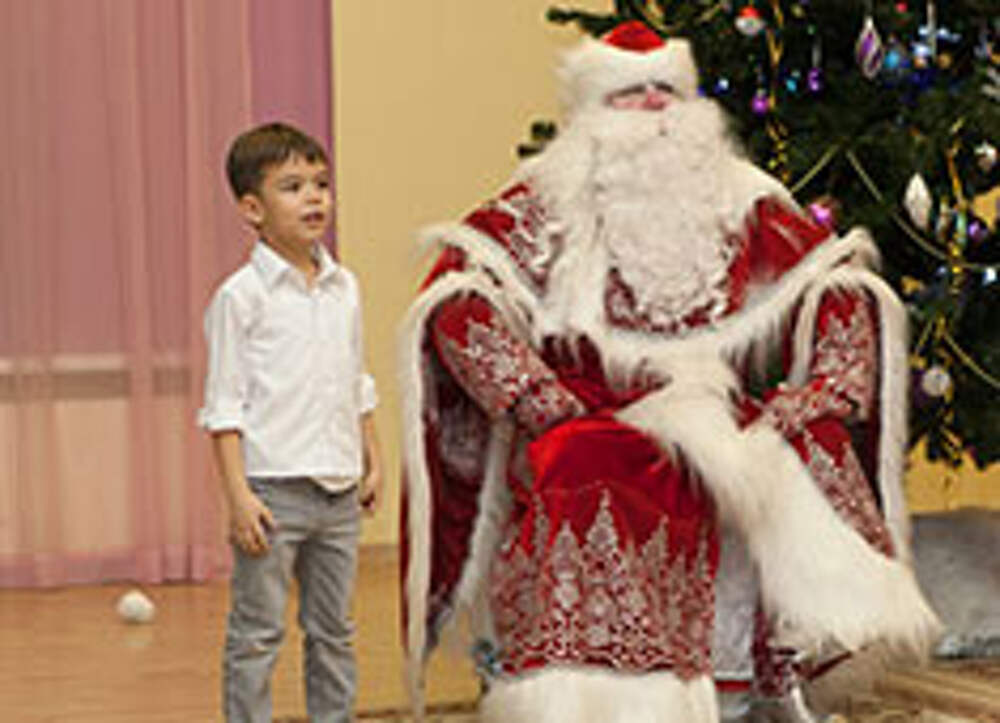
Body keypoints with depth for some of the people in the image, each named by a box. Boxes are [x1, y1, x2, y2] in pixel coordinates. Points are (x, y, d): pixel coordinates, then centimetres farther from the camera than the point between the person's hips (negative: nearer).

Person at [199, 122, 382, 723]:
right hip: (273, 489, -6)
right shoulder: (242, 296, -8)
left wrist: (373, 462, 15)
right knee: (257, 634, 0)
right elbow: (225, 405, -8)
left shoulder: (344, 287, 10)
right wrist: (238, 494, -14)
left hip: (339, 491, 6)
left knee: (334, 630, 13)